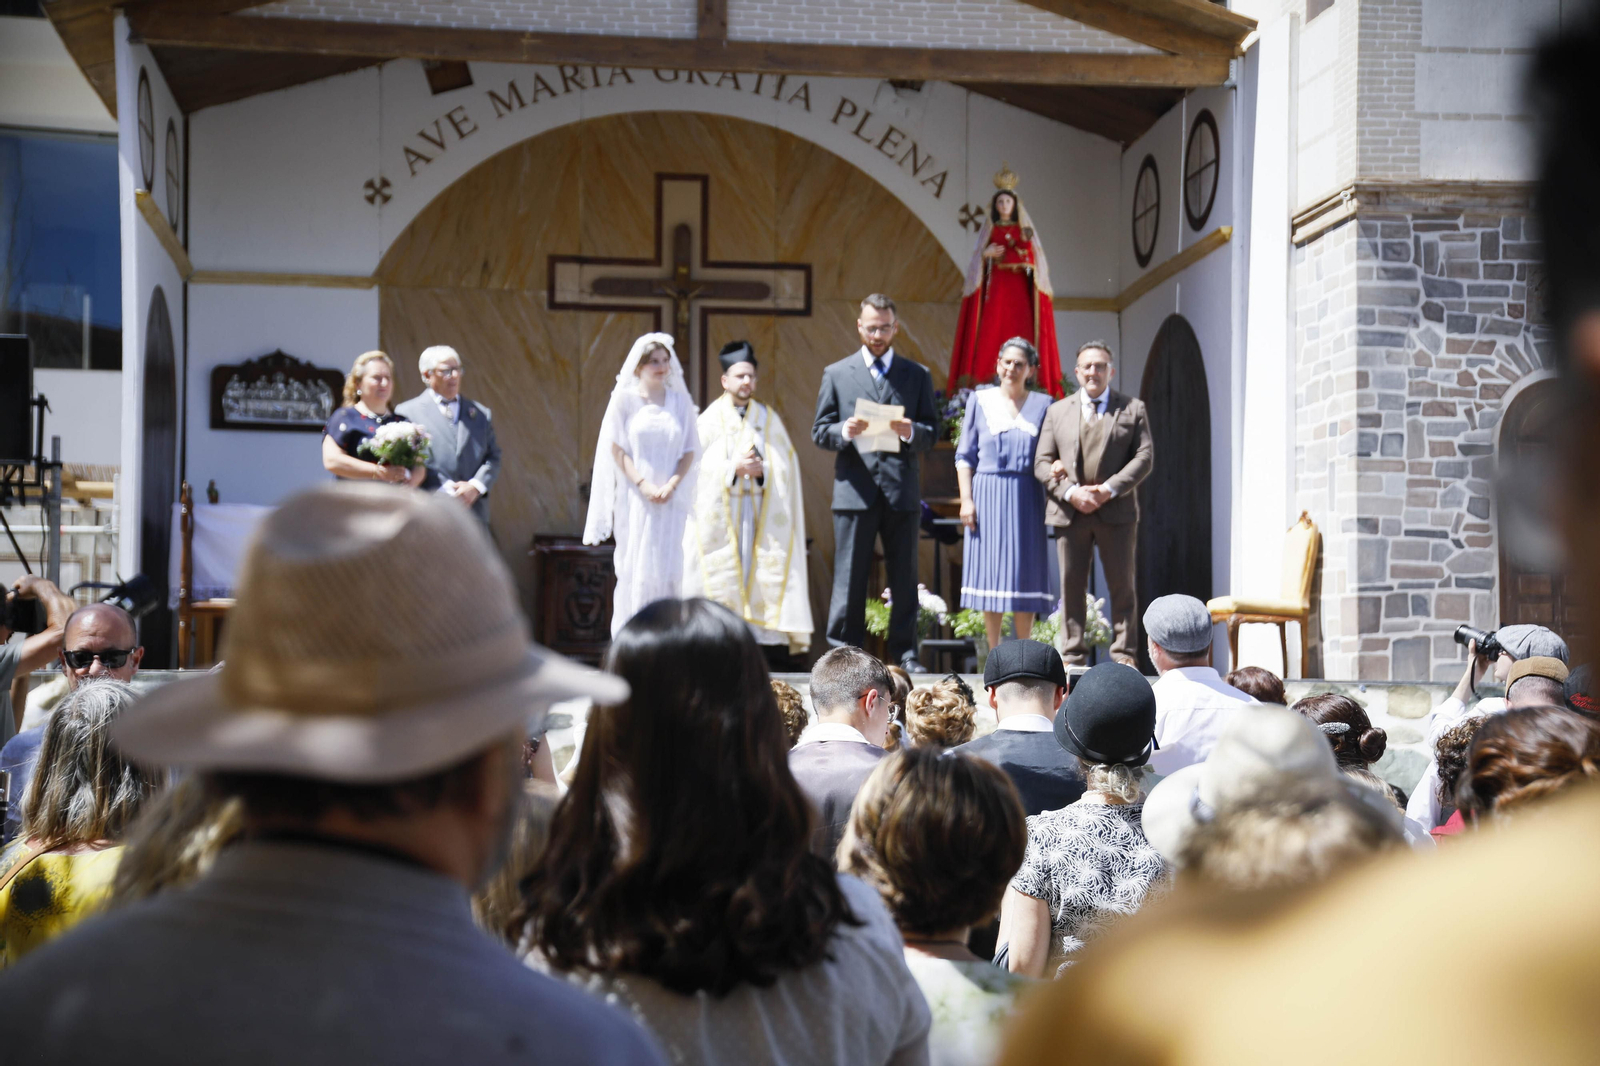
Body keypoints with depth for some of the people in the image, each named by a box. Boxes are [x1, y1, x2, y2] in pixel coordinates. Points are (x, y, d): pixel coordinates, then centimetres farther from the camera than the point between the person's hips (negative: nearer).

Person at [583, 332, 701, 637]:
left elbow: (690, 450, 7)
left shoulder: (680, 400, 7)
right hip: (635, 496, -2)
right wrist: (643, 484, -12)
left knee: (667, 564, -1)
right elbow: (616, 447, -2)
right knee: (633, 565, -3)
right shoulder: (625, 398, 1)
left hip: (671, 496, 2)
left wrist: (672, 485, -8)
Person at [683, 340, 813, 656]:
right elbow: (698, 465, -2)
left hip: (763, 513, 2)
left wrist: (762, 470, -11)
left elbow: (785, 465, 7)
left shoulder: (769, 419, 12)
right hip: (720, 513, -2)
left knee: (764, 576, -5)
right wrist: (734, 468, -14)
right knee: (723, 576, -7)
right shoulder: (710, 419, 5)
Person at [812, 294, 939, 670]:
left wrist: (911, 432, -14)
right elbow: (819, 431, 7)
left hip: (903, 492, 1)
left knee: (904, 578, 5)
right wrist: (844, 432, -14)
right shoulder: (836, 374, 10)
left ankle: (905, 653, 12)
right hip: (854, 489, -1)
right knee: (850, 578, 0)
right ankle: (843, 651, 6)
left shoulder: (917, 375, 12)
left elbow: (932, 433, 8)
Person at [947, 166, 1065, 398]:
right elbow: (978, 258, 10)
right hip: (995, 286, 0)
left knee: (1019, 331, -9)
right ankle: (988, 377, -13)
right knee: (992, 331, -10)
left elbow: (1031, 257, 4)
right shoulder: (990, 230, 13)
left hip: (1019, 287, 0)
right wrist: (986, 254, -10)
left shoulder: (1024, 230, 12)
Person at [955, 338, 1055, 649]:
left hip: (1026, 497, 1)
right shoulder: (980, 401, 7)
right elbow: (965, 456, 6)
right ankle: (994, 655, 6)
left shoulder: (1042, 404, 9)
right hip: (988, 494, 0)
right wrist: (966, 499, -3)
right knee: (989, 570, -1)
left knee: (1025, 573, -1)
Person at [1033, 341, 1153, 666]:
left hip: (1116, 511, -1)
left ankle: (1124, 654, 8)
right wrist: (1070, 492, -11)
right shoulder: (1057, 411, 14)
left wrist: (1109, 489, -12)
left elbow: (1144, 457, 0)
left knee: (1122, 586, 2)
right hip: (1069, 513, 1)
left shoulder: (1133, 409, 10)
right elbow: (1042, 462, 6)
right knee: (1071, 586, 2)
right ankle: (1073, 655, 8)